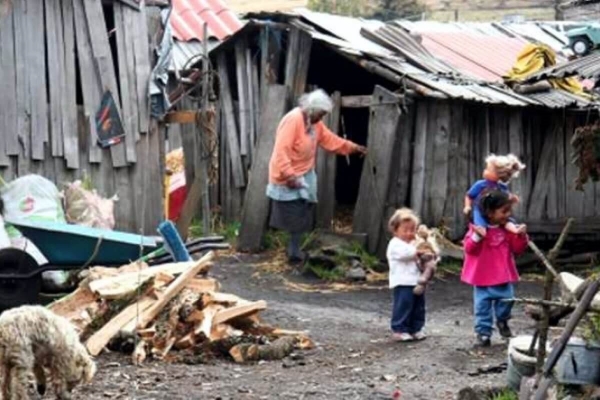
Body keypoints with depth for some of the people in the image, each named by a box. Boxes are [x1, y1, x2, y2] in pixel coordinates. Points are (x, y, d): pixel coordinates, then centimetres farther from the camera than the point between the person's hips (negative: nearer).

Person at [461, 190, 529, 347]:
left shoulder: (508, 229, 1)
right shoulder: (478, 228, -9)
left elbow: (517, 249, 5)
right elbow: (469, 249, -12)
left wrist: (521, 236, -12)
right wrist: (477, 236, -29)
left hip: (504, 276, 3)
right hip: (483, 277, -3)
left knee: (506, 299, 3)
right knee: (483, 304, 1)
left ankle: (502, 321, 31)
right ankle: (483, 331, 10)